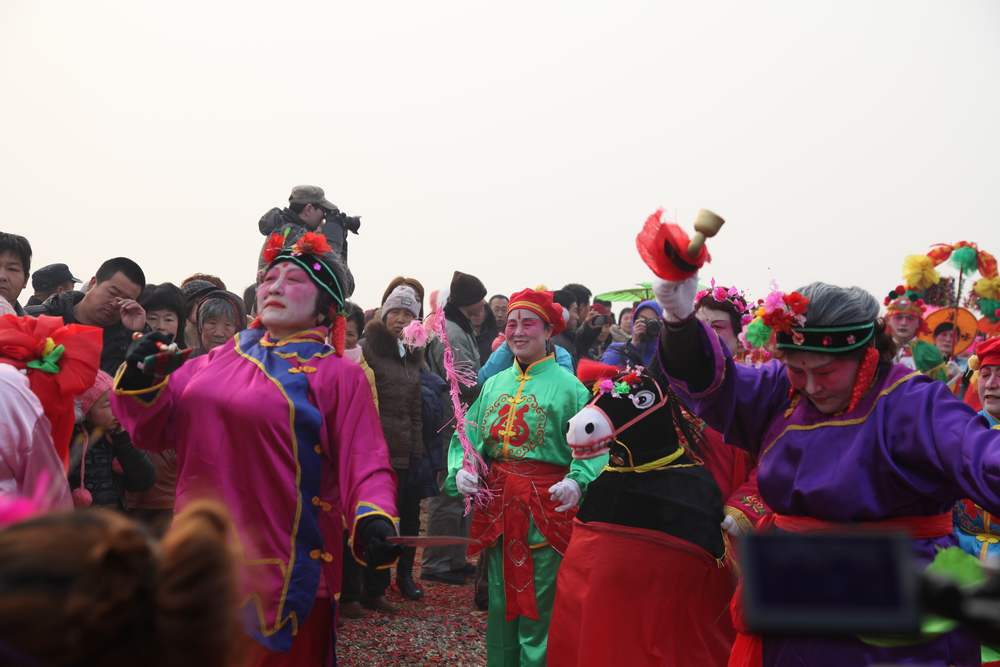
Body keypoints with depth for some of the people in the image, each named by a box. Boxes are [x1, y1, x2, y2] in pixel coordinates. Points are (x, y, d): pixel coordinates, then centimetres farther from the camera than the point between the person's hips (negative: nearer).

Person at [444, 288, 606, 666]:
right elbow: (469, 435, 8)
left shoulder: (567, 387, -7)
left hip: (546, 506, -5)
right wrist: (461, 469, -11)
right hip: (497, 504, 5)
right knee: (500, 601, 16)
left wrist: (577, 481, -31)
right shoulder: (494, 384, 10)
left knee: (538, 606, 2)